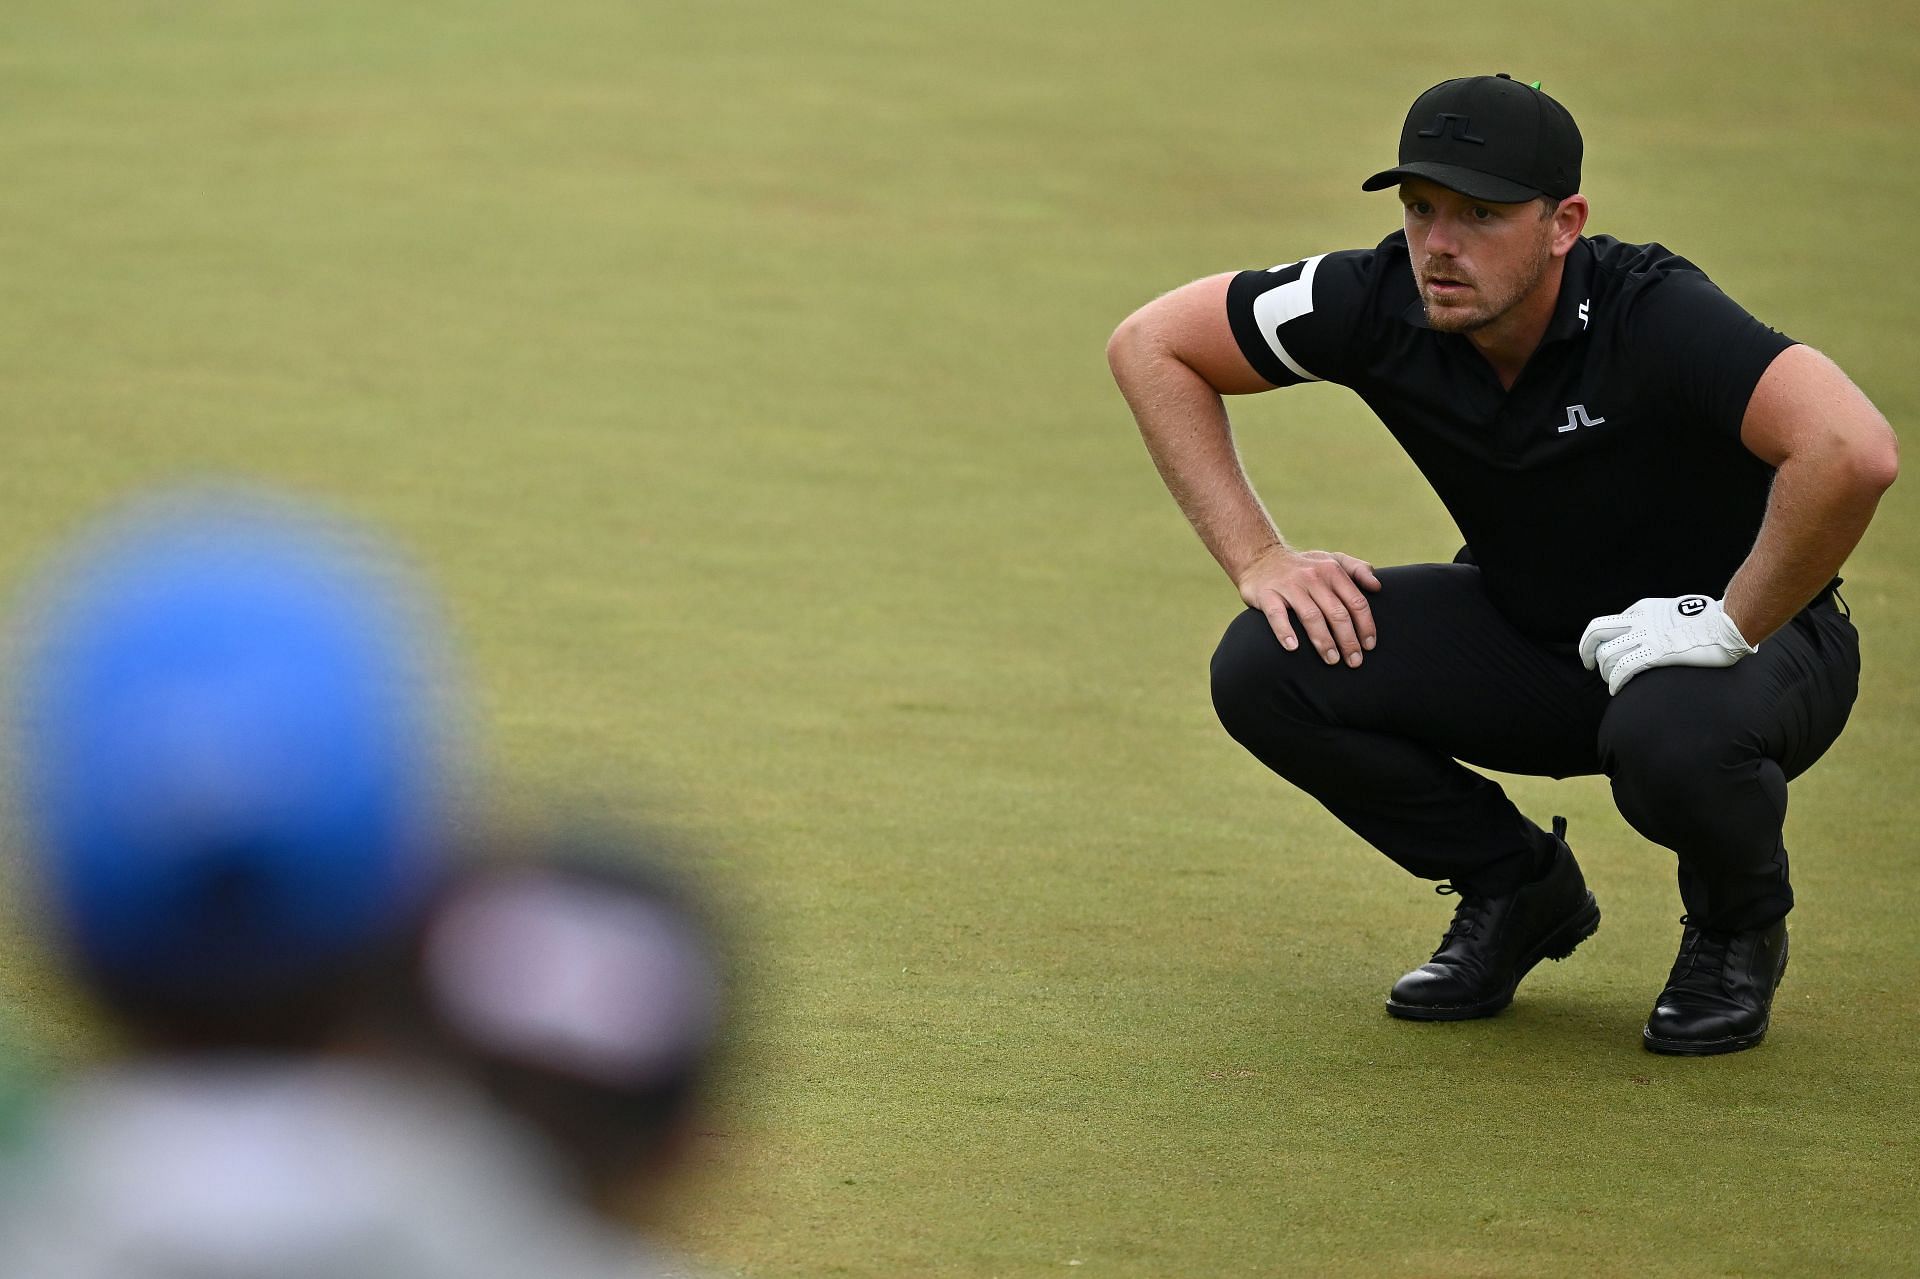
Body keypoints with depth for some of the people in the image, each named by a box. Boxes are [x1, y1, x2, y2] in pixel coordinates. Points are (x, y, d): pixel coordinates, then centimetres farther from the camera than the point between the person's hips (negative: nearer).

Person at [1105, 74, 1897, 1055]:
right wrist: (1257, 559, -11)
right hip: (1529, 636, 5)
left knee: (1672, 741, -40)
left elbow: (1853, 452, -47)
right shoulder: (1383, 303, -17)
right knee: (1266, 668, -16)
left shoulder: (1652, 317, -32)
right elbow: (1151, 343, -3)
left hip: (1753, 643, -5)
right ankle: (1516, 891, 9)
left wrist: (1734, 624, -35)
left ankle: (1737, 927, -2)